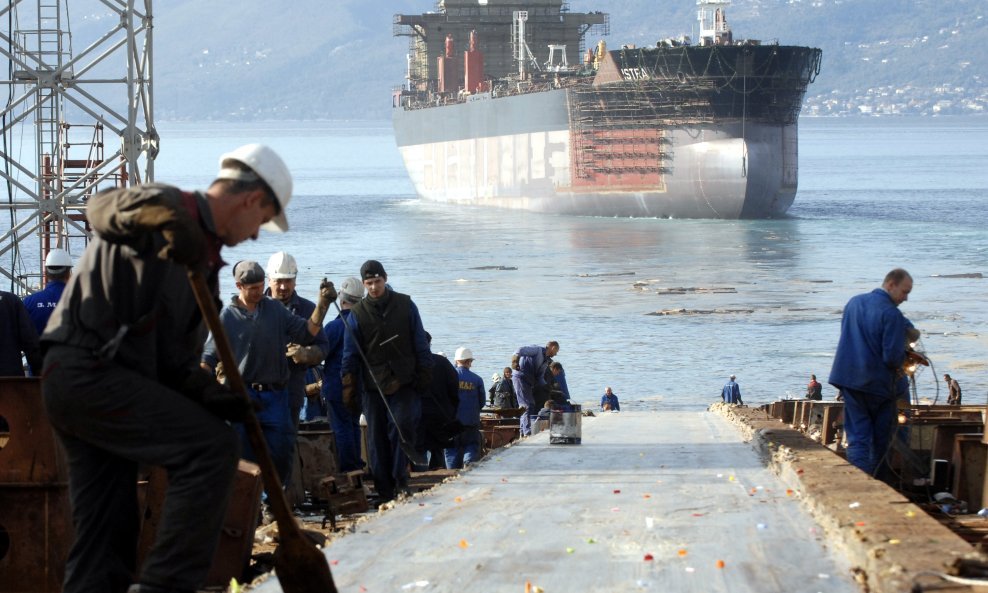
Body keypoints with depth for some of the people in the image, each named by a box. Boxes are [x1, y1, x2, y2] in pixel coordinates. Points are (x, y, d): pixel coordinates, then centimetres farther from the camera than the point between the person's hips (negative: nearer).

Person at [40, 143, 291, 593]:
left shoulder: (205, 261, 20)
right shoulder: (169, 205, -6)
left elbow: (176, 357, 17)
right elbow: (103, 209, -30)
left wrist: (211, 395, -3)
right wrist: (166, 216, -50)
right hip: (87, 369, -10)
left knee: (107, 530, 9)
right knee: (211, 446, -16)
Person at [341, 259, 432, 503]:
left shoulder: (405, 305, 7)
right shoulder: (357, 314, 6)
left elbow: (420, 344, 11)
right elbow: (350, 355, 6)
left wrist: (424, 374, 5)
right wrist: (349, 388, 0)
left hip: (404, 383, -1)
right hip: (373, 386, 1)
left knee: (403, 426, -18)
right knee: (377, 438, 1)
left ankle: (400, 479, -5)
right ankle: (385, 490, 6)